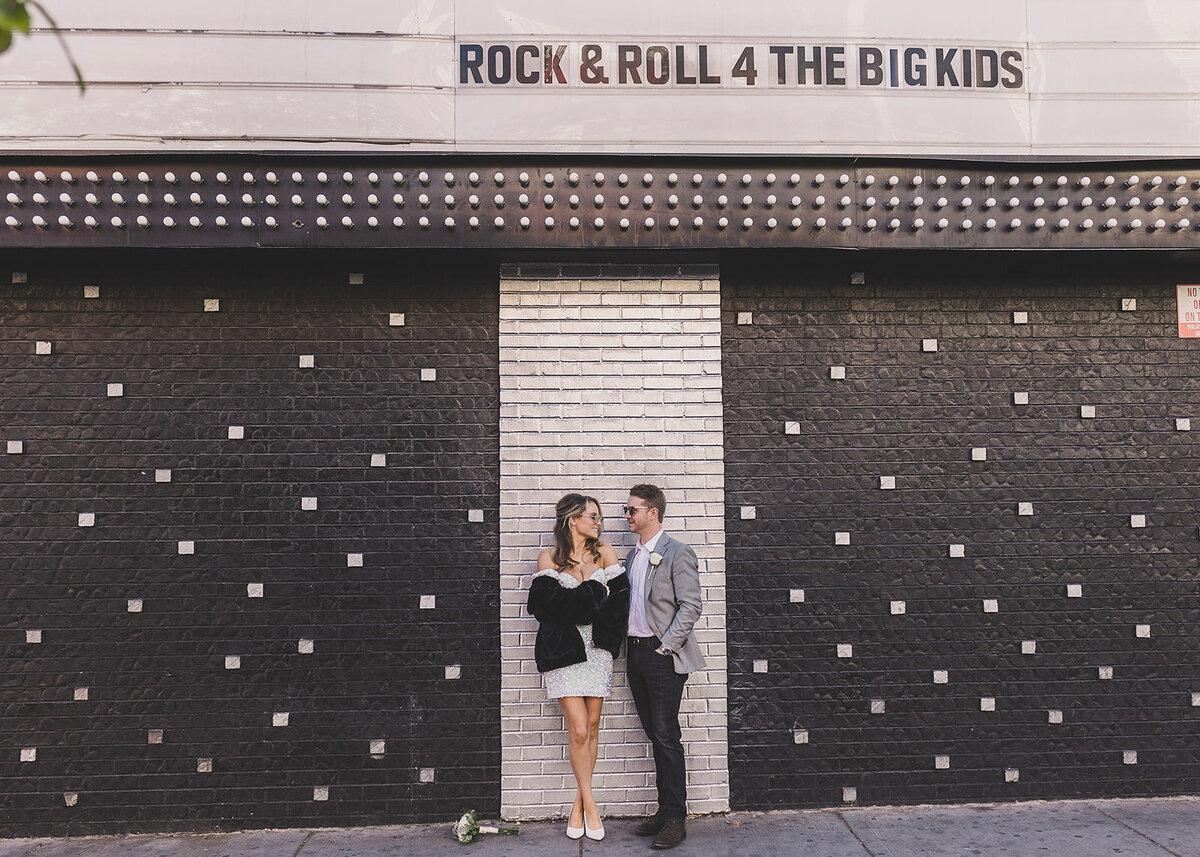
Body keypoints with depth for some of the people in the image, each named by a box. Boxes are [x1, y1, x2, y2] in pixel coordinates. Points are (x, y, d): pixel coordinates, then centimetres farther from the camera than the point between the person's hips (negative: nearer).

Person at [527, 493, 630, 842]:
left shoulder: (605, 552, 7)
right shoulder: (549, 558, 1)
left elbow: (619, 598, -1)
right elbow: (552, 604, -11)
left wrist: (576, 606, -10)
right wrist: (592, 584, -10)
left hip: (597, 649, 3)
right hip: (564, 650, -3)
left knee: (591, 728, 7)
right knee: (578, 730, -6)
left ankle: (578, 803, 20)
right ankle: (590, 805, 9)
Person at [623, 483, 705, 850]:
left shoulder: (678, 553, -8)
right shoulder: (632, 556, 15)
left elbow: (691, 607, -13)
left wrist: (665, 646, -16)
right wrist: (627, 646, 9)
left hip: (663, 655, -7)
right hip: (635, 653, 7)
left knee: (666, 737, -5)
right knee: (656, 737, 12)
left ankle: (675, 819, 3)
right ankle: (664, 810, 20)